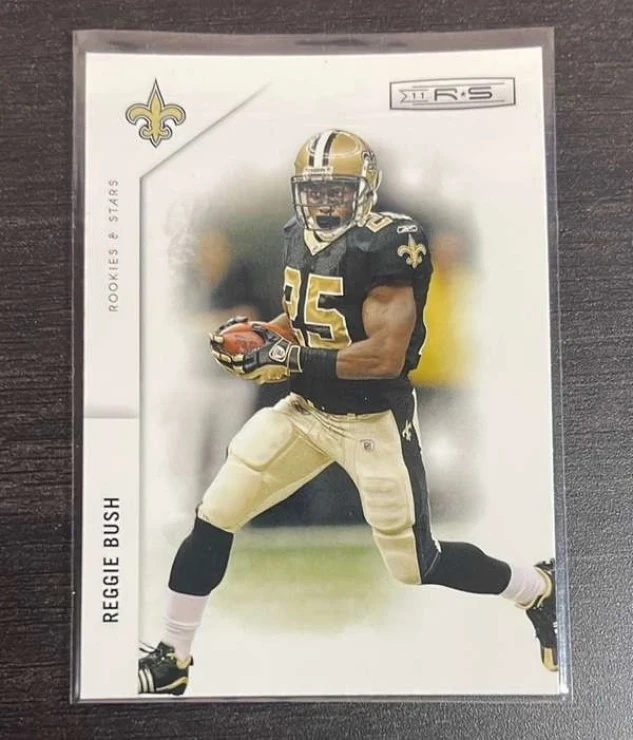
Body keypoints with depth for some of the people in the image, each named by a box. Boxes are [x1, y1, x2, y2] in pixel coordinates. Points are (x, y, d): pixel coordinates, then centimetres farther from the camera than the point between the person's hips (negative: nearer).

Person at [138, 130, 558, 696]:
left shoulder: (387, 246, -21)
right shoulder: (300, 235, 4)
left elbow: (386, 356, -27)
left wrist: (289, 360, -27)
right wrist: (256, 335, -2)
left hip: (373, 422, -6)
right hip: (306, 410, 7)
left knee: (418, 567, 6)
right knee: (213, 520, 1)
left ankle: (539, 590, 34)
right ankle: (173, 658, 21)